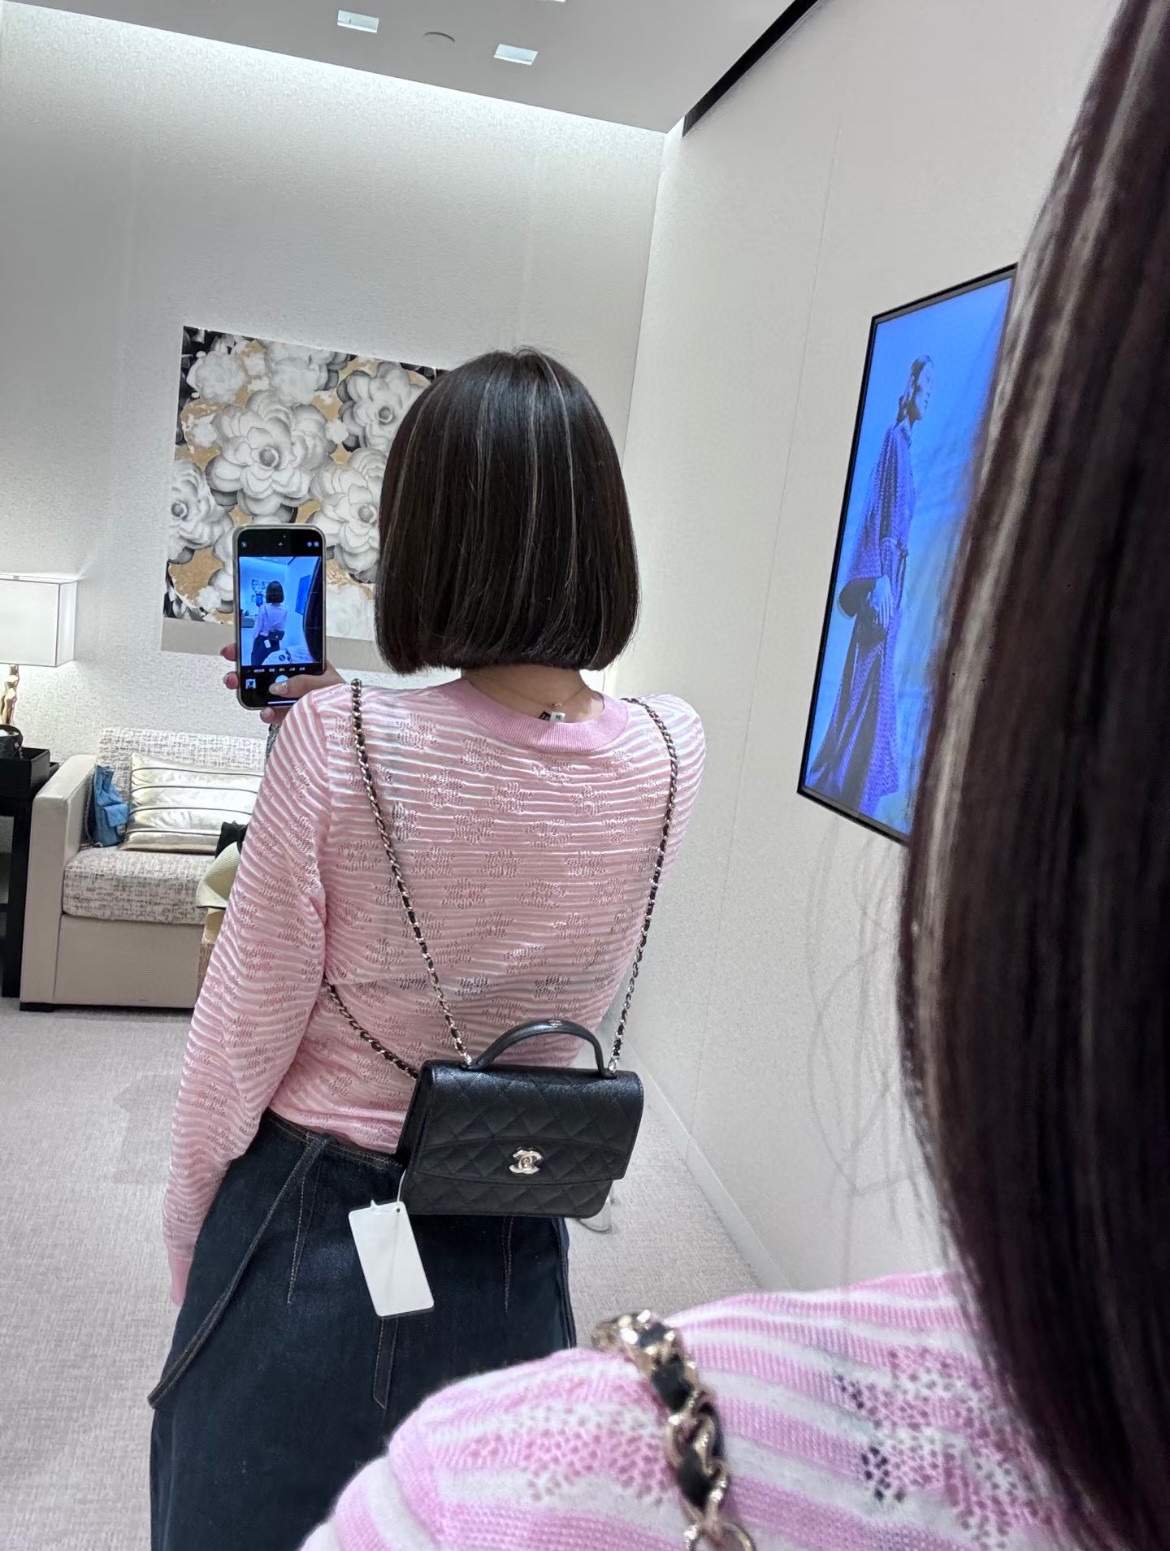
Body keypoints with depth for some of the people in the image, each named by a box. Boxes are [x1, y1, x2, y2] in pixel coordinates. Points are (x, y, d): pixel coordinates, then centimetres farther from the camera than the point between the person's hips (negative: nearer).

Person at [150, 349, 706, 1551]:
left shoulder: (338, 741, -23)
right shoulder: (670, 756, -11)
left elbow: (239, 1042, -14)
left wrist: (188, 1248, 5)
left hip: (311, 1236, -3)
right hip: (512, 1259, 4)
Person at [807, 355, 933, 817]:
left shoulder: (908, 443, 20)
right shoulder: (893, 439, -6)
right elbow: (879, 509, -15)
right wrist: (880, 578, -21)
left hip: (893, 569, 9)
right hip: (880, 573, -9)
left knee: (877, 679, 9)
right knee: (871, 676, -9)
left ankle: (840, 782, 14)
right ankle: (850, 790, -5)